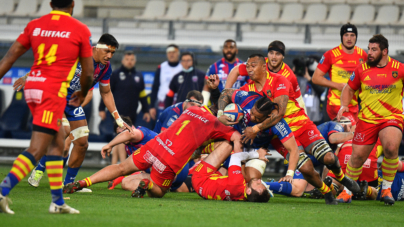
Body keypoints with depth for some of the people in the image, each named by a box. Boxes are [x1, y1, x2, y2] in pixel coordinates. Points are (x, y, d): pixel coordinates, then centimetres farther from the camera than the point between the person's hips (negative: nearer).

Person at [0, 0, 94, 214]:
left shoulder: (34, 25, 11)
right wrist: (82, 93, 23)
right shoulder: (80, 30, 1)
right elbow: (88, 72, 5)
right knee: (36, 150, -9)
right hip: (54, 90, -6)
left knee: (57, 142, 18)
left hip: (32, 85, 6)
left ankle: (57, 201, 19)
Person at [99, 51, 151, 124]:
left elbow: (142, 95, 18)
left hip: (132, 115, 4)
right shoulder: (115, 74, -1)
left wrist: (146, 111, 15)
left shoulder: (139, 76, 12)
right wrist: (102, 109, -6)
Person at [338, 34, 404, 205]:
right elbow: (349, 88, 16)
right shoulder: (362, 69, 3)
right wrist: (344, 105, 0)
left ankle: (386, 189, -7)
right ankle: (347, 190, 26)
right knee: (357, 156, 0)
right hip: (367, 119, 2)